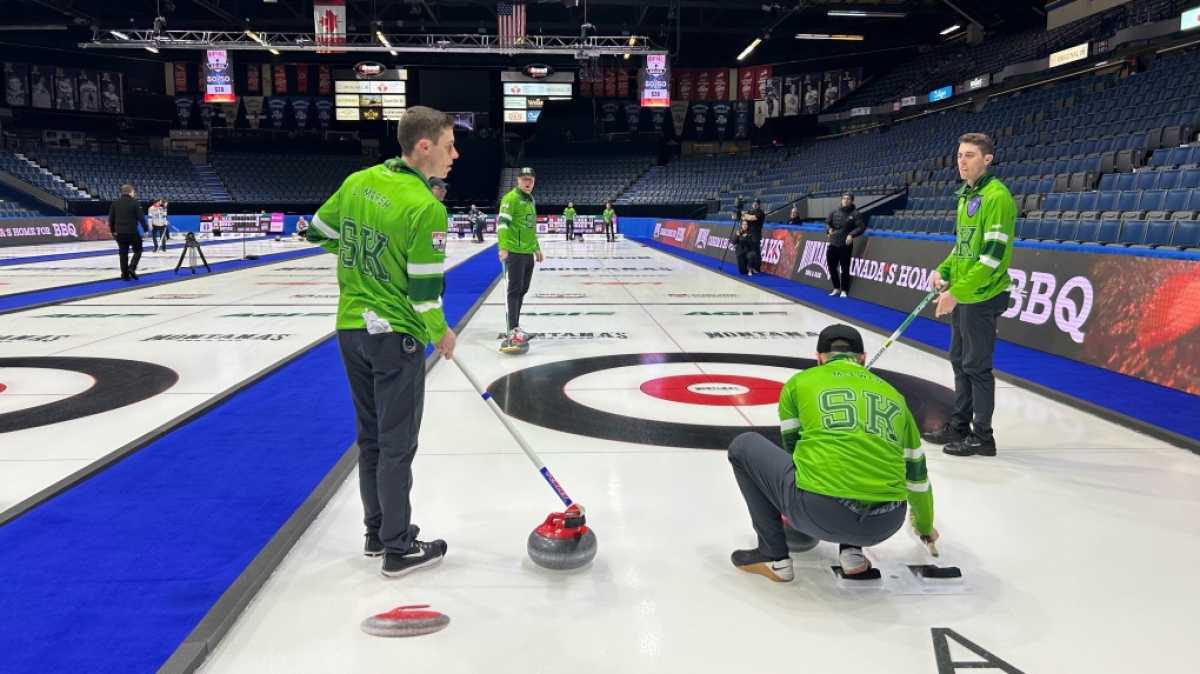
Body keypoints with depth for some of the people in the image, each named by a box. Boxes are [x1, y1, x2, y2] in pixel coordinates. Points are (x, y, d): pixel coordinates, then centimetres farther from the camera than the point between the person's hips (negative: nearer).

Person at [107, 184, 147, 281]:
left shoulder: (115, 203, 8)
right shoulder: (134, 203, -8)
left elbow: (111, 218, 10)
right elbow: (141, 217, -10)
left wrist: (113, 230, 20)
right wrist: (146, 228, 1)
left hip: (119, 233, 5)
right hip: (132, 232, -5)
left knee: (123, 253, 9)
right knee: (138, 250, 11)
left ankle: (125, 274, 9)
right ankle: (132, 267, -10)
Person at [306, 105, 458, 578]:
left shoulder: (358, 181, 2)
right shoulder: (426, 206, -20)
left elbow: (321, 231, 13)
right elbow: (425, 288, -18)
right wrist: (440, 333, -1)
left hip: (351, 327, 7)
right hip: (395, 336, -7)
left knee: (370, 437, 18)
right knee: (397, 444, 4)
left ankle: (377, 531, 30)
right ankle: (398, 548, 15)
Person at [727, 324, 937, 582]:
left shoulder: (799, 381, 15)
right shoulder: (892, 394, 23)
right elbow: (916, 471, 33)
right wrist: (925, 526, 52)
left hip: (819, 512, -4)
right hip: (885, 525, 4)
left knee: (744, 445, 20)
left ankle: (773, 556, 18)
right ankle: (852, 549, 19)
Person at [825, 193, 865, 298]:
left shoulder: (855, 213, -5)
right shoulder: (835, 211, 8)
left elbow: (861, 227, -9)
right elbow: (827, 222, 15)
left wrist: (852, 235, -24)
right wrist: (829, 229, -7)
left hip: (845, 245, -5)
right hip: (833, 244, 5)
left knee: (844, 268, 1)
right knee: (831, 266, 11)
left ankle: (844, 290, 14)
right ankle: (836, 288, 28)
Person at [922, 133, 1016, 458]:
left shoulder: (996, 196, -17)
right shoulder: (965, 195, 12)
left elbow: (993, 255, -22)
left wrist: (957, 291, -22)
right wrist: (944, 270, 5)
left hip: (981, 297, -9)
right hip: (960, 295, 9)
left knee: (976, 366, -1)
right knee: (960, 361, 16)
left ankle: (982, 437, 10)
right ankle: (959, 426, 28)